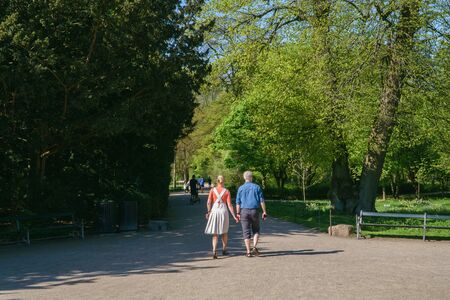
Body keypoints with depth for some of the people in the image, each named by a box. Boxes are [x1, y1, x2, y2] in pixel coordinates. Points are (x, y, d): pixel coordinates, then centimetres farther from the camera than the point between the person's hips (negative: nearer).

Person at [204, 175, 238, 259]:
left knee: (215, 234, 4)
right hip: (224, 211, 0)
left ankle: (214, 251, -15)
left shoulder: (212, 190, 1)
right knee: (224, 232, 20)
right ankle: (224, 250, 31)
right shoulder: (226, 191, -1)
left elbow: (209, 203, -6)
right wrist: (234, 216, -2)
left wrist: (208, 212, 6)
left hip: (214, 211, 0)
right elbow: (229, 205, -5)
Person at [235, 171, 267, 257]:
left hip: (244, 211, 0)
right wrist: (264, 212, 4)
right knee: (256, 230, 14)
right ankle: (254, 247, -3)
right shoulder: (257, 187, 2)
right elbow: (262, 201, 0)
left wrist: (238, 213, 4)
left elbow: (238, 202, 0)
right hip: (254, 211, 0)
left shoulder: (241, 188, 3)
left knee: (246, 231, 4)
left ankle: (248, 251, 3)